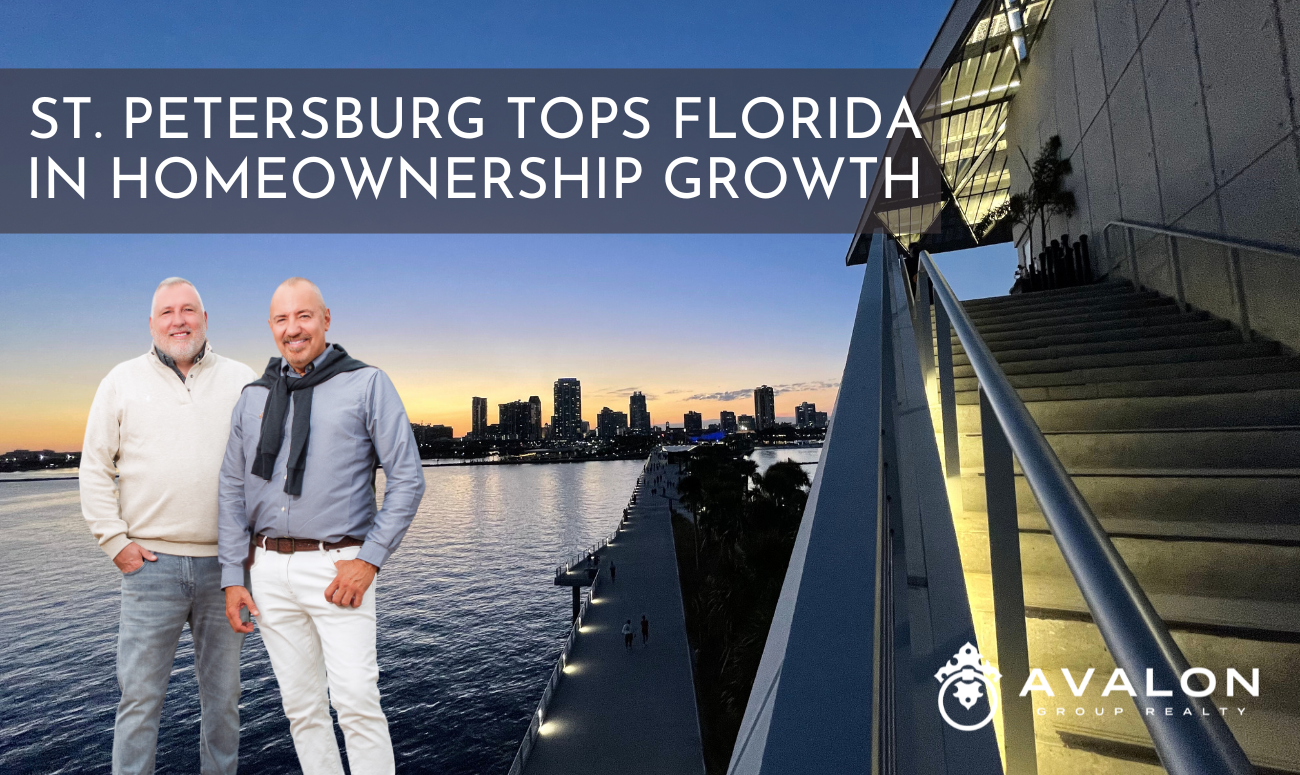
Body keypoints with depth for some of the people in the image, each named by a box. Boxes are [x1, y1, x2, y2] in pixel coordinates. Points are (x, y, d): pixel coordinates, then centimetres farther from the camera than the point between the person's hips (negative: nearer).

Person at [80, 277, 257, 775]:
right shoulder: (122, 381, 7)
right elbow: (95, 468, 7)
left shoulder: (241, 381, 6)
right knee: (139, 697, 5)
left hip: (225, 564, 1)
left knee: (223, 695, 12)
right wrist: (116, 542, -1)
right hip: (150, 562, 0)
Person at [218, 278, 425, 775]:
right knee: (301, 705, 11)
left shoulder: (367, 384, -2)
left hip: (337, 564, -4)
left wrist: (369, 559, -12)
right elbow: (232, 492, 14)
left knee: (356, 700, -9)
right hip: (270, 569, 5)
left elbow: (407, 479, -5)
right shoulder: (253, 398, 12)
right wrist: (232, 578, 7)